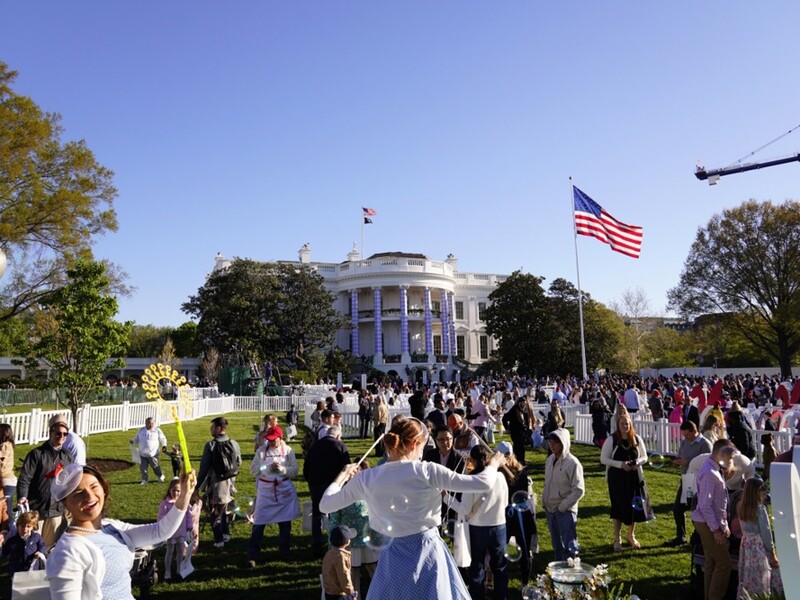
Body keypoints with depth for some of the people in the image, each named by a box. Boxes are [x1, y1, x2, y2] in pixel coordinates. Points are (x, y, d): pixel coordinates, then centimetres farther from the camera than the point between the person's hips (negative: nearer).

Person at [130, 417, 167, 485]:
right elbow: (137, 438, 17)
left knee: (155, 466, 7)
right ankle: (144, 480, 17)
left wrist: (164, 446, -3)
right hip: (142, 454, 3)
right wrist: (133, 441, -3)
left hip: (153, 453, -3)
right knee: (143, 467, 1)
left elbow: (163, 439, 7)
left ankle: (160, 476, 31)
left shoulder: (157, 430, -2)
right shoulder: (141, 430, 6)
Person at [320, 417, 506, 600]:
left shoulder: (366, 478, -7)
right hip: (428, 550, -2)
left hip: (394, 554, 3)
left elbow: (325, 505, 2)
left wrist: (342, 476, 17)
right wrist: (492, 465, 6)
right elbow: (484, 483, -16)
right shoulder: (427, 471, -16)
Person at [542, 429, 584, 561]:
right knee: (557, 544, 20)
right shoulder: (550, 459, 3)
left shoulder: (572, 463, -18)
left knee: (569, 545, 0)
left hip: (566, 511, -7)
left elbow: (579, 490, -18)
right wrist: (544, 501, 6)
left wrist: (562, 506, -16)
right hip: (550, 509, 7)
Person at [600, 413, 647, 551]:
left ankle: (631, 536, 32)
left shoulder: (637, 439, 1)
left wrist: (637, 462, -12)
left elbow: (644, 457, 10)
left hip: (634, 477, 3)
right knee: (618, 507, 2)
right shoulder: (611, 440, -8)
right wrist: (620, 464, -21)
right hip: (616, 478, -3)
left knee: (634, 506, 10)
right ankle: (617, 539, 17)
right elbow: (603, 459, -9)